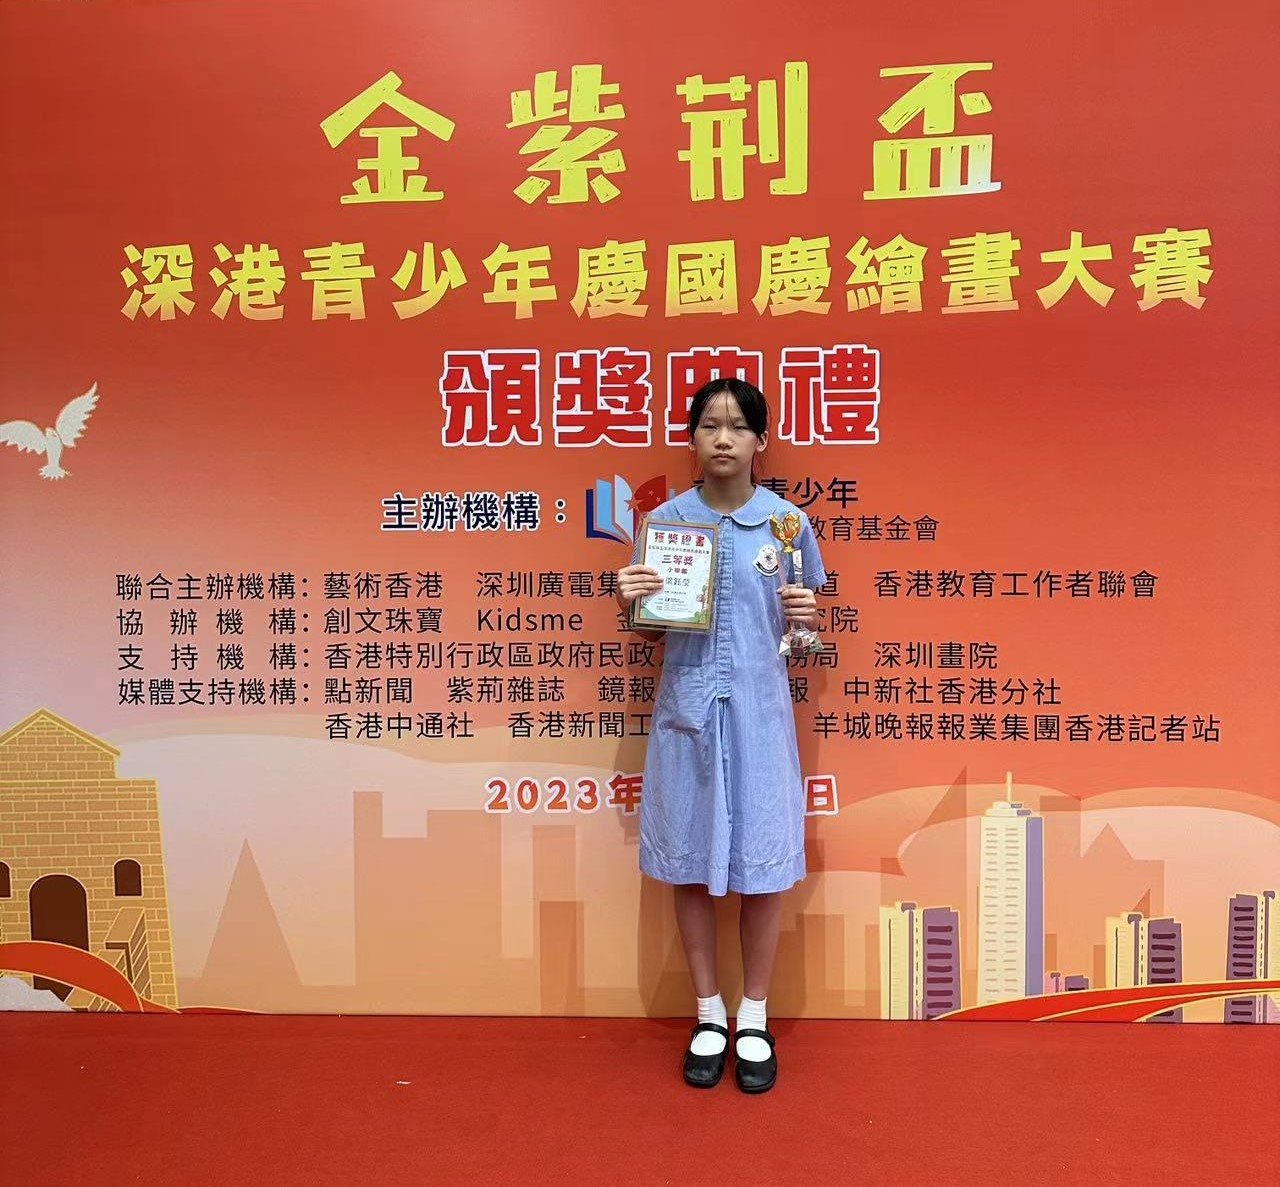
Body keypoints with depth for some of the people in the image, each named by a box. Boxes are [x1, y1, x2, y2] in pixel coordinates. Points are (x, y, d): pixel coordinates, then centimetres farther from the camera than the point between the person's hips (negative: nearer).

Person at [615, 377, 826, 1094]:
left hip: (759, 707, -1)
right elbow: (650, 629, 8)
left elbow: (809, 622, 9)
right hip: (688, 706, 1)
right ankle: (710, 1015, 29)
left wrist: (805, 615, -13)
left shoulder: (787, 521, 0)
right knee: (690, 863, 9)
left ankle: (755, 1020, 26)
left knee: (762, 863, 5)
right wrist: (629, 601, -13)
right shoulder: (665, 521, 1)